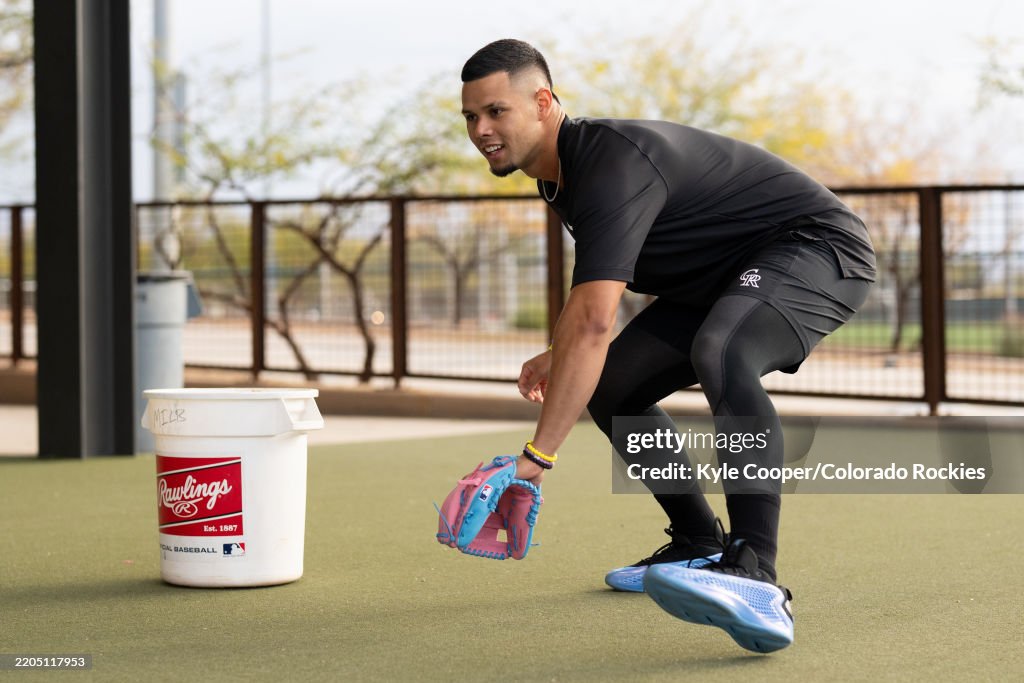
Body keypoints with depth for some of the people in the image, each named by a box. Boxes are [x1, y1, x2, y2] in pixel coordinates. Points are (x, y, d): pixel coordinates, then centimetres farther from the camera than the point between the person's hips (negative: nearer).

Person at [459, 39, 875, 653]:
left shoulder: (613, 162, -28)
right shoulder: (561, 171, 5)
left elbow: (593, 323, -38)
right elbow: (597, 297, 23)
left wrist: (537, 456, -40)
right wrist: (560, 358, 5)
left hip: (819, 247, -10)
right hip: (725, 275, 11)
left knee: (719, 351, -40)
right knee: (612, 386, 7)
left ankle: (757, 583, -52)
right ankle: (700, 548, 23)